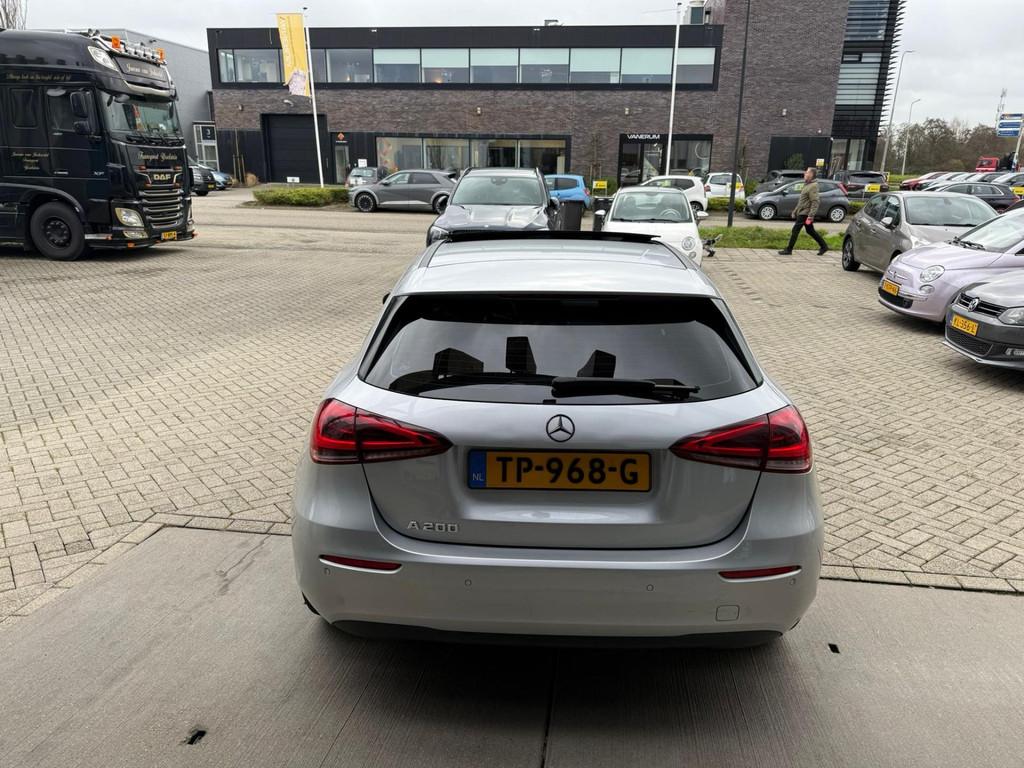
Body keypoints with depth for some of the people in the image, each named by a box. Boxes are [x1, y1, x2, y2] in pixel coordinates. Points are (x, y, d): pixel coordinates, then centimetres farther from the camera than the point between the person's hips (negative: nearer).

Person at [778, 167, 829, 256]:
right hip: (802, 212, 10)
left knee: (795, 230, -6)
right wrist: (795, 211, 22)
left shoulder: (813, 186, -16)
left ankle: (788, 249, 0)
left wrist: (810, 216, -27)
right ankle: (823, 246, 23)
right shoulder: (807, 185, 15)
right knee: (810, 231, 15)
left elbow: (815, 202, -22)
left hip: (805, 213, -10)